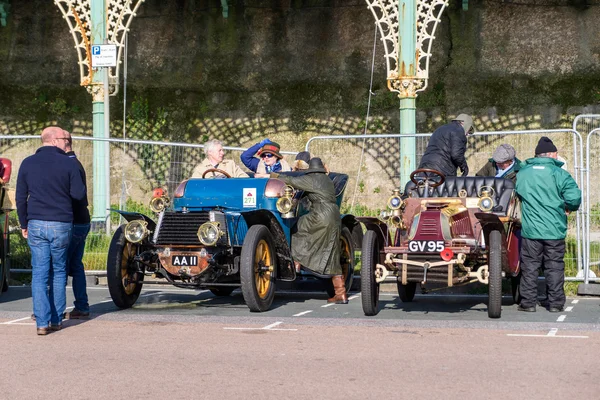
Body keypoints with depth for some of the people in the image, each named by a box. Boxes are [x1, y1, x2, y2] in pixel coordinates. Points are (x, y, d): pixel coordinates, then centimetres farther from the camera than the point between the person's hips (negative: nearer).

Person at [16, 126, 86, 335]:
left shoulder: (28, 163, 3)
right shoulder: (68, 163, -5)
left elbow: (20, 198, 5)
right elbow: (78, 194, -4)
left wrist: (24, 224, 15)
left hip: (36, 224, 1)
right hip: (61, 224, -1)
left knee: (39, 273, 2)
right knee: (59, 272, 12)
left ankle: (42, 322, -6)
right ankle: (56, 320, 14)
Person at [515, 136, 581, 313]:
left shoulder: (521, 173, 4)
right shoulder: (559, 174, -6)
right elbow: (574, 197, -14)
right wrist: (569, 208, 6)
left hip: (530, 229, 2)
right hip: (554, 231, -2)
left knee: (529, 266, 8)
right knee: (555, 266, 7)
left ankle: (528, 302, 10)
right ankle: (555, 303, 10)